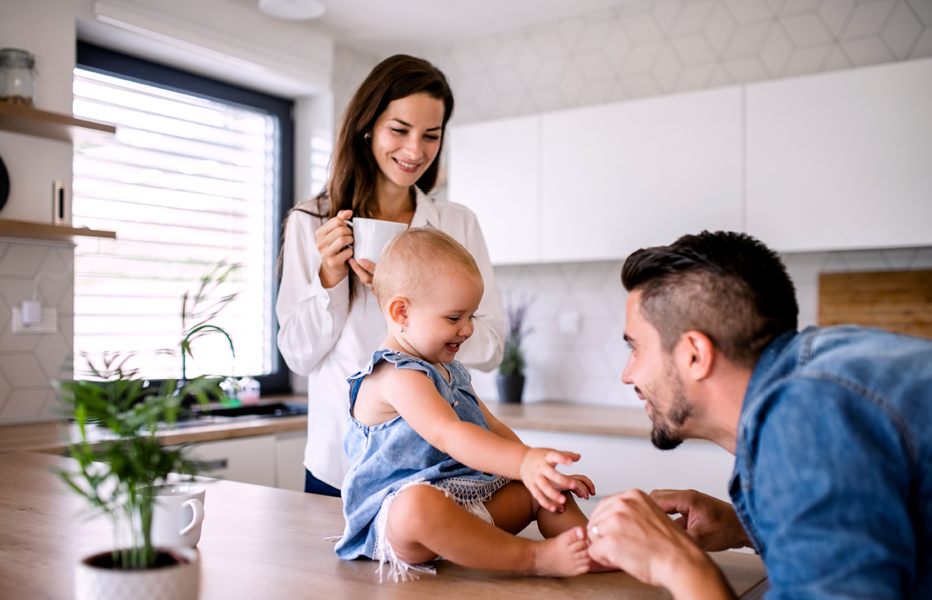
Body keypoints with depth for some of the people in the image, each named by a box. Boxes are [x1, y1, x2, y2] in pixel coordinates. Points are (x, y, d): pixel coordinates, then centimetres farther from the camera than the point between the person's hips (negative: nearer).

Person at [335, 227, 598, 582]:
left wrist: (544, 470, 9)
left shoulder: (451, 372, 18)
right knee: (417, 505, -42)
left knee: (545, 491, 5)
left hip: (470, 501, 10)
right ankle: (535, 558, -36)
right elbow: (447, 434, -31)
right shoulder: (397, 376, -16)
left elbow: (493, 430, 22)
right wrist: (523, 461, -43)